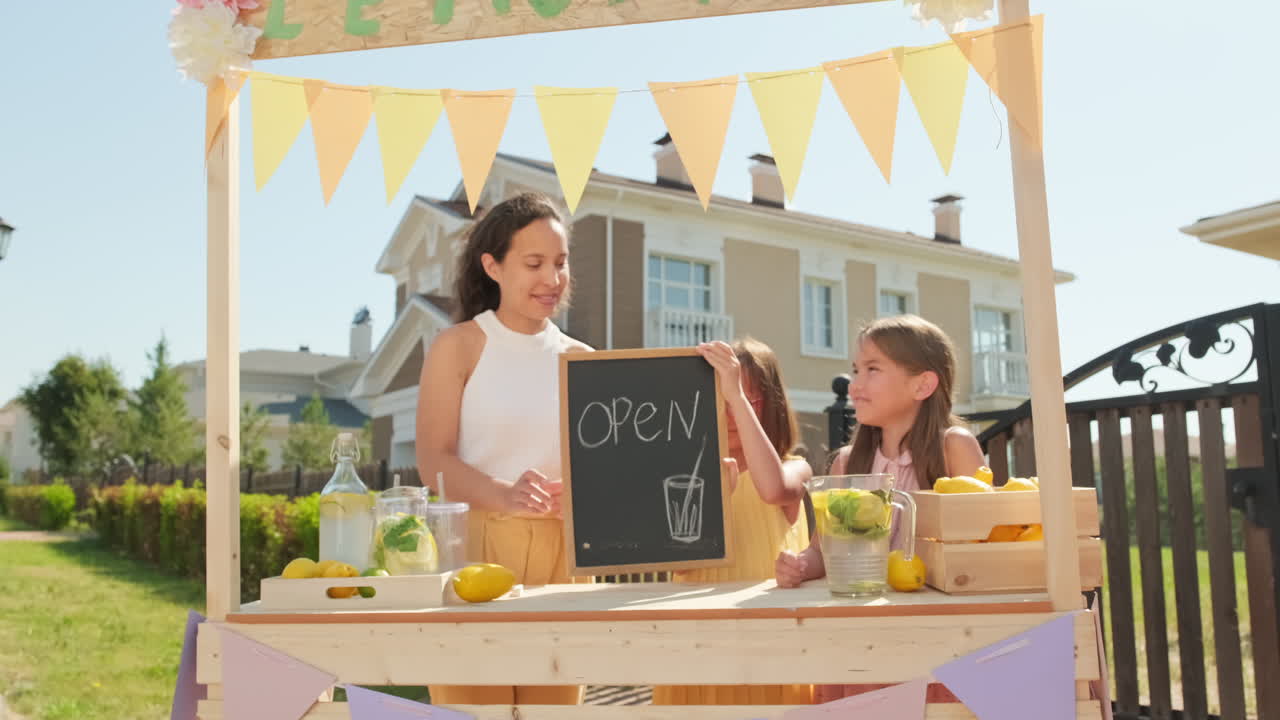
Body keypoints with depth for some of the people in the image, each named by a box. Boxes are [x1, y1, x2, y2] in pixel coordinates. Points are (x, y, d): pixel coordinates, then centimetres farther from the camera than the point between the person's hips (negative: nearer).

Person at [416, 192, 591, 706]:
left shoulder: (580, 360, 13)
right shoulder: (459, 346, 1)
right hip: (475, 547, -3)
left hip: (559, 554, 4)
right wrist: (505, 497, -26)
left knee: (554, 702, 7)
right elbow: (433, 462, -8)